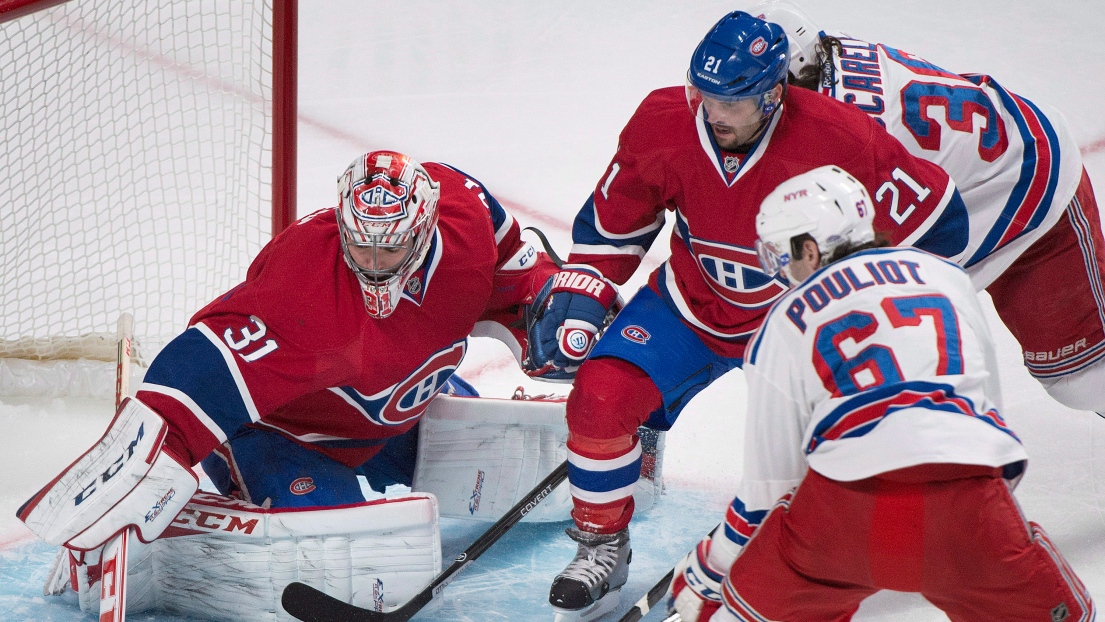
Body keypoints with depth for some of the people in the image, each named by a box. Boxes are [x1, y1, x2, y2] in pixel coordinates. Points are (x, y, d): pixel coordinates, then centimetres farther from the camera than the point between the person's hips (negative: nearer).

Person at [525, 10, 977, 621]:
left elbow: (937, 218, -16)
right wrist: (577, 297, -9)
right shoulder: (662, 124, -20)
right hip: (690, 303, 2)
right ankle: (601, 547, 9)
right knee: (601, 396, -15)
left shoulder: (838, 139, -30)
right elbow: (612, 222, -1)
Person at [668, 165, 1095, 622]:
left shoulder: (785, 321, 17)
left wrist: (707, 574, 32)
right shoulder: (948, 275, 25)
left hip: (848, 500, -1)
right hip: (969, 493, 1)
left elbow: (769, 481, 18)